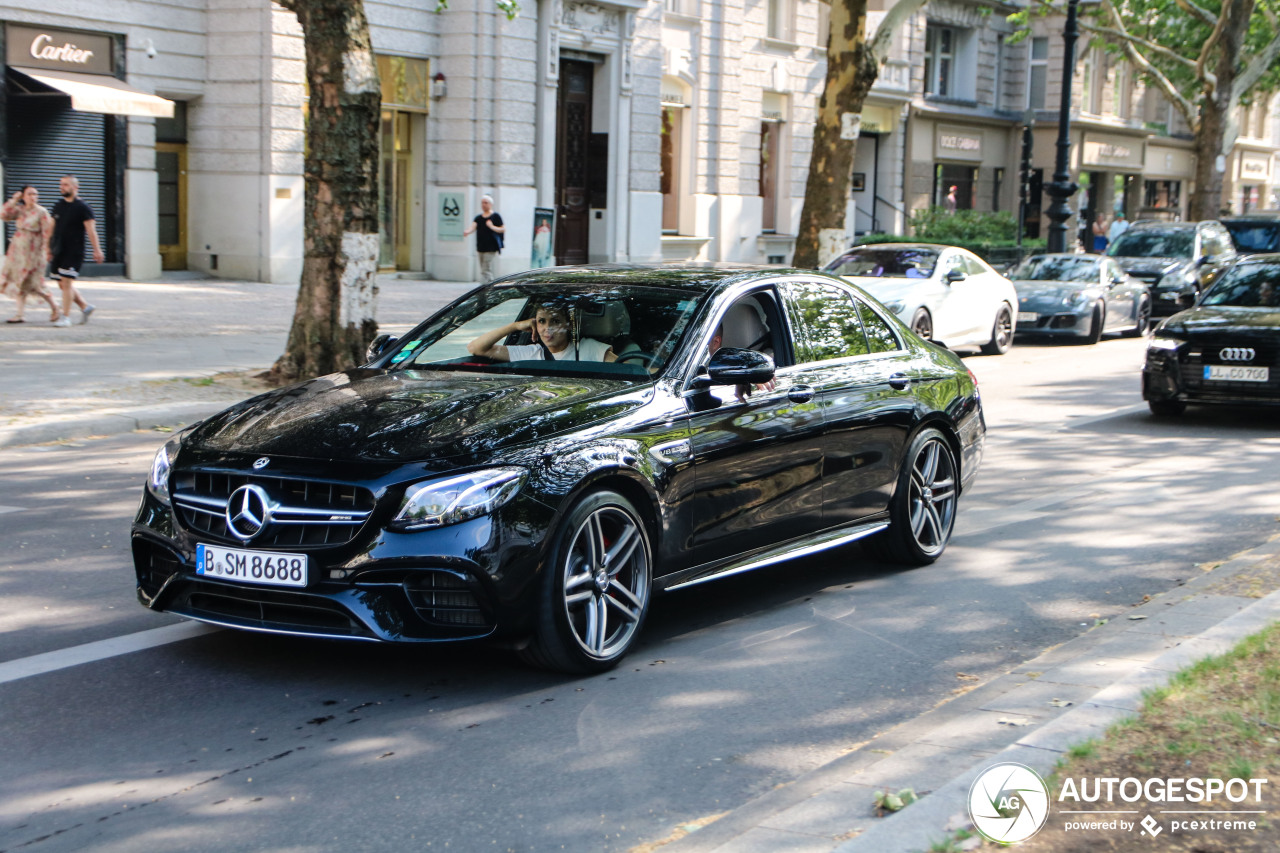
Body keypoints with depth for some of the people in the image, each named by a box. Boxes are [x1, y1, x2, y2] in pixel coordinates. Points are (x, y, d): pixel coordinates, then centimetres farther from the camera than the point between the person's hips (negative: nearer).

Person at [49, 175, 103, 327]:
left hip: (74, 252, -7)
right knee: (62, 284, 9)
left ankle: (66, 317, -6)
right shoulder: (58, 206, 13)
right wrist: (49, 248, 21)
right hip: (59, 251, 7)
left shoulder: (82, 208, -7)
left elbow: (91, 230, -11)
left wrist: (97, 250, -17)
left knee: (66, 282, -11)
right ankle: (85, 307, 24)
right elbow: (53, 228, 21)